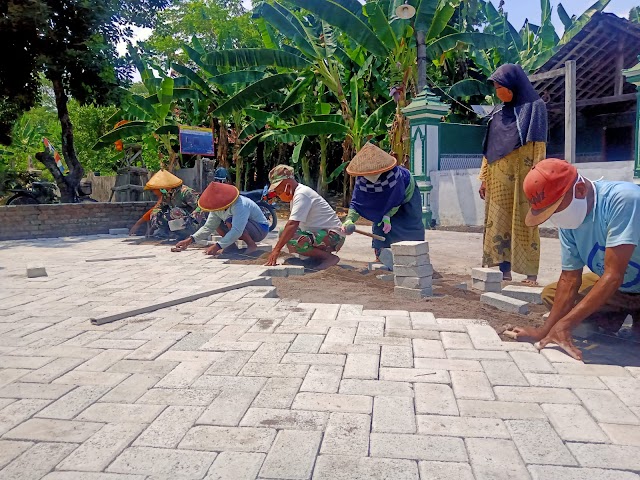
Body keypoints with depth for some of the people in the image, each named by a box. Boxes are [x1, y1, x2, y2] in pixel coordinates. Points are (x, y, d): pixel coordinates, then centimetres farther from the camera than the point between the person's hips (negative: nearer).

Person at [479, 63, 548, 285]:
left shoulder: (535, 107, 2)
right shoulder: (499, 112, 16)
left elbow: (538, 145, -6)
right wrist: (484, 178, 11)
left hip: (522, 176, -5)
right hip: (498, 179, 5)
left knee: (525, 223, -4)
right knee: (498, 223, 2)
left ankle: (530, 272, 2)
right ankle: (504, 269, 7)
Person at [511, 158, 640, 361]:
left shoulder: (622, 200, -32)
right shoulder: (568, 218, -11)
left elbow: (613, 275, -35)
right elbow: (569, 279, -8)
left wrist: (564, 324, -37)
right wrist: (545, 330, -16)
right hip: (620, 288, 6)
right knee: (551, 294, 1)